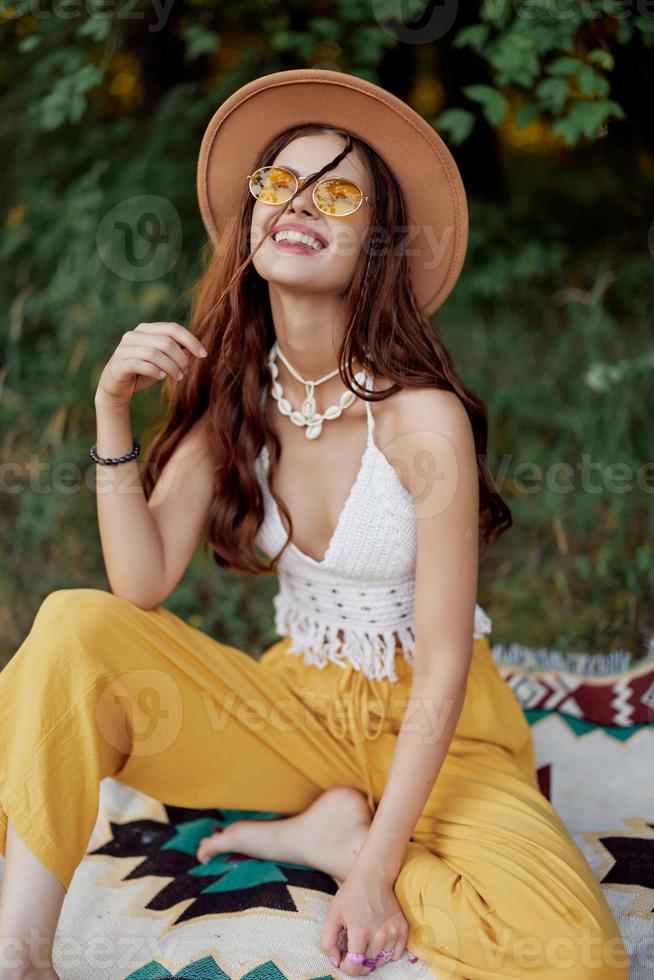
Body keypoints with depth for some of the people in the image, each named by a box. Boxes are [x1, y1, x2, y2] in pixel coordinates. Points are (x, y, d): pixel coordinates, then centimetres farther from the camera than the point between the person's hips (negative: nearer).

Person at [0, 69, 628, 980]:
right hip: (298, 703, 3)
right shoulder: (233, 397, -5)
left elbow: (442, 668, -17)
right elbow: (142, 587, -12)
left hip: (432, 730, -3)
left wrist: (374, 865, -20)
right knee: (74, 626, -20)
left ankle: (338, 833, -5)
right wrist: (113, 412, -21)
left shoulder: (422, 418, -20)